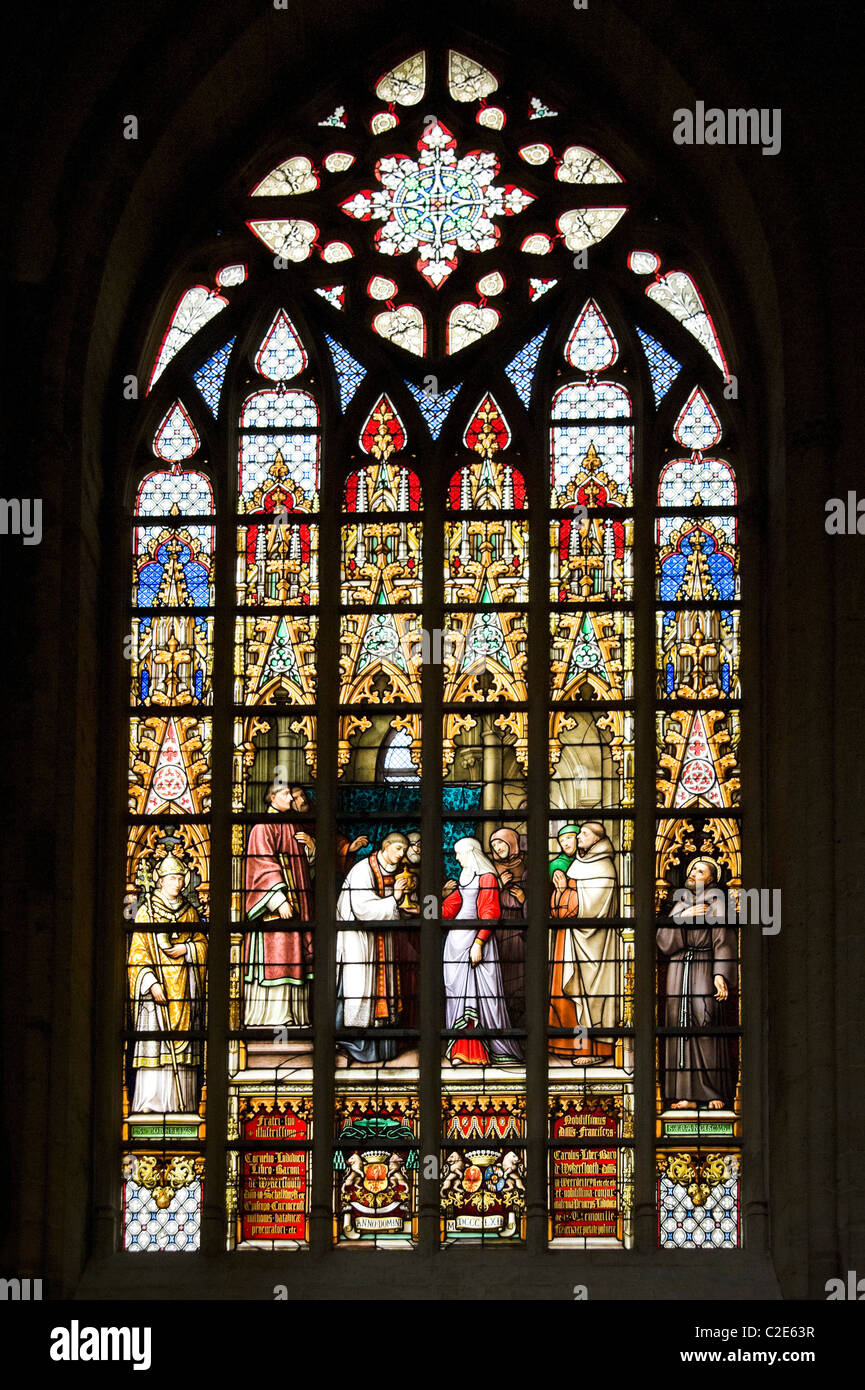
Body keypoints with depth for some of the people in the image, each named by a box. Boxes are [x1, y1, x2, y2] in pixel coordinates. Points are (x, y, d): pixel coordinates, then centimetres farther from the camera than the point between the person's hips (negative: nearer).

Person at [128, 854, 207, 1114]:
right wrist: (151, 983, -17)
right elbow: (138, 952, -5)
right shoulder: (147, 911, 1)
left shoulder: (190, 911, 13)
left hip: (184, 988, 4)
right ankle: (150, 1102, -9)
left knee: (183, 1048, 0)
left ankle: (181, 1102, 1)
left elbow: (202, 944, 14)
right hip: (156, 988, -4)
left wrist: (186, 949, -8)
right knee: (153, 1041, -10)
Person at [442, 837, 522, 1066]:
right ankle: (462, 1051, 0)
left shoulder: (487, 878, -4)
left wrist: (478, 943, -19)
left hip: (474, 938, -8)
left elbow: (490, 914, -11)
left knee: (478, 993, -8)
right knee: (457, 992, 1)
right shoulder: (464, 879, 20)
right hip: (456, 941, 8)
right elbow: (449, 909, 15)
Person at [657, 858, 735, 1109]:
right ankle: (688, 1095, -4)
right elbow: (663, 942, 7)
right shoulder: (680, 906, 19)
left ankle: (714, 1094, -10)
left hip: (704, 972, -5)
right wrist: (683, 917, -6)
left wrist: (720, 975, -22)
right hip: (679, 973, 5)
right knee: (681, 1027, -3)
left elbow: (724, 943, -8)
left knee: (706, 1024, -14)